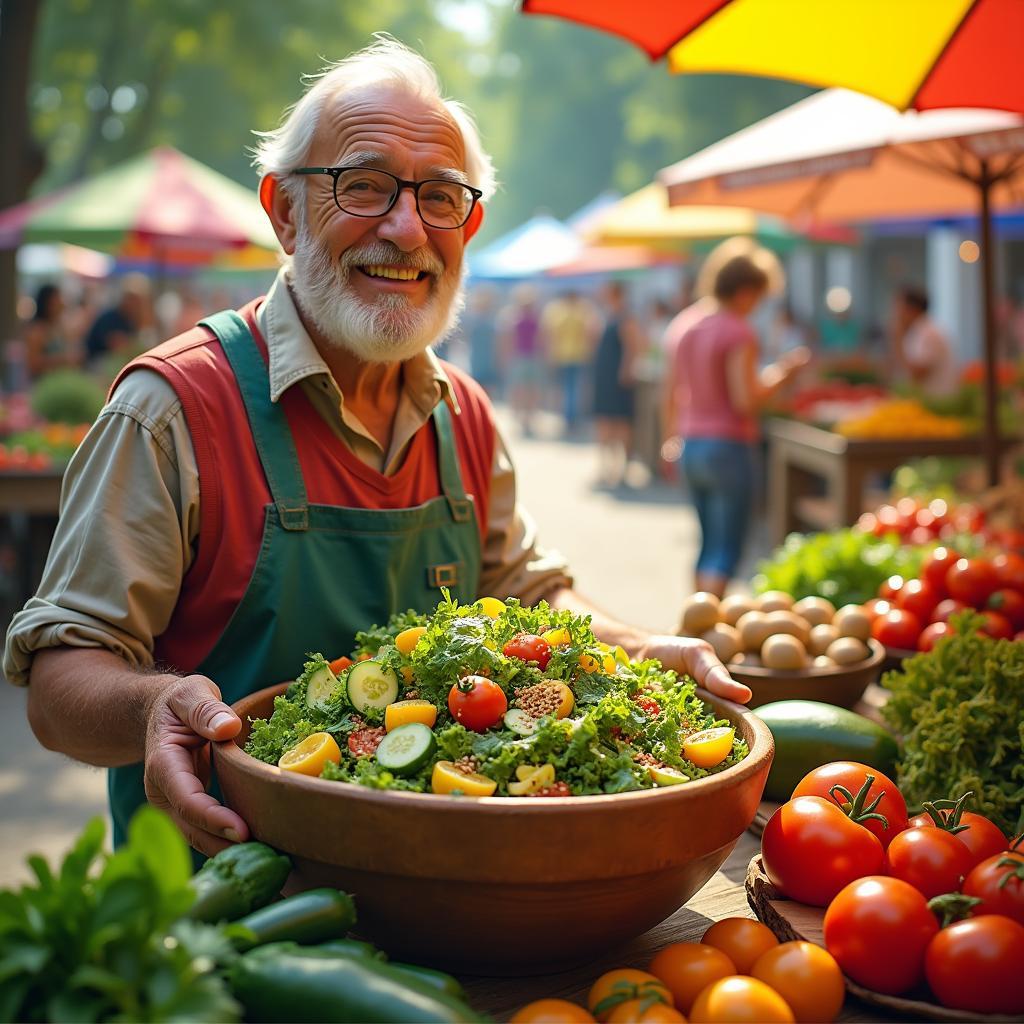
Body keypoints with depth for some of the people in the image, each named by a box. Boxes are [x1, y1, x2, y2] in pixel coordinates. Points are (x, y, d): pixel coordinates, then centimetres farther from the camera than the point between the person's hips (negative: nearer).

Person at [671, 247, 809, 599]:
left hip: (692, 446, 8)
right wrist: (782, 371, -6)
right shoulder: (740, 334, -12)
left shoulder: (690, 332, 11)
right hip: (728, 448, -8)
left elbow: (679, 395, 14)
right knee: (726, 552, -4)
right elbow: (746, 401, -18)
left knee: (708, 544, 17)